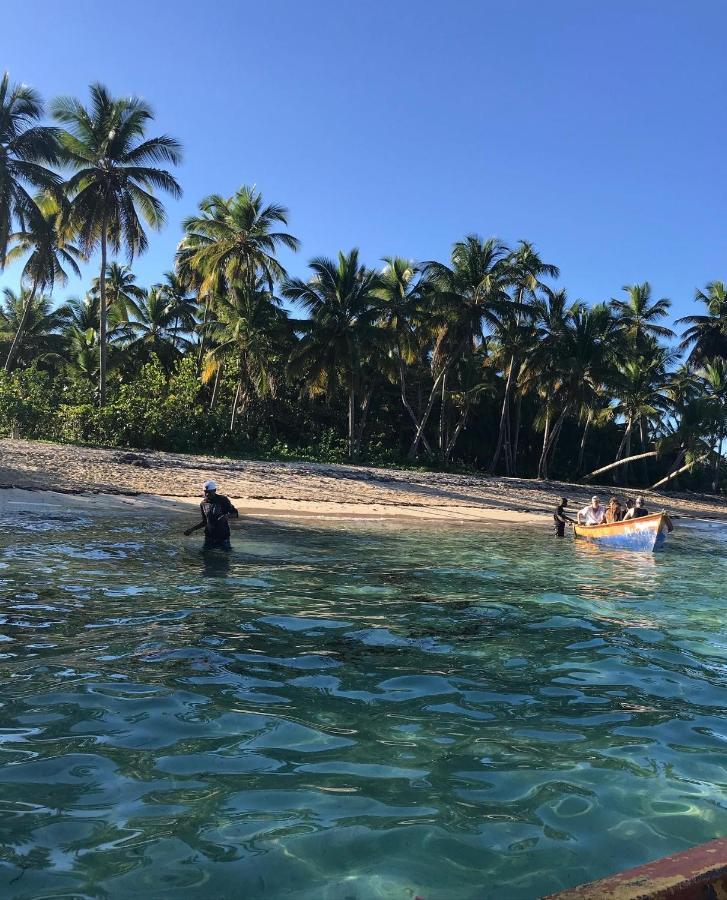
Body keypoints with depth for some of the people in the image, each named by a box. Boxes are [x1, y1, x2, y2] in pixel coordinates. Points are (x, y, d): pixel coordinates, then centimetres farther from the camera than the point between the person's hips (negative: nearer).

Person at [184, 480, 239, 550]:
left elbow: (235, 514, -6)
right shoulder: (203, 504, 5)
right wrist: (192, 529, 8)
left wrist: (227, 516, -27)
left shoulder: (223, 500, -10)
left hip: (222, 535, -4)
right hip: (209, 535, 4)